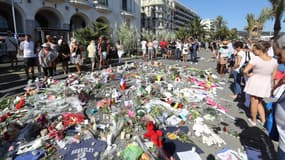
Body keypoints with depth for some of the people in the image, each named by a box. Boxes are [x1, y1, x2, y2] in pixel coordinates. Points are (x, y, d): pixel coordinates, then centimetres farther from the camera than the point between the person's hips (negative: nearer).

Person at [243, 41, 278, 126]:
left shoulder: (256, 59, -23)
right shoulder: (274, 61, -7)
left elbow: (245, 71, -27)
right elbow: (273, 75, 2)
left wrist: (249, 74, -6)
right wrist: (270, 84, 16)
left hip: (255, 83, -5)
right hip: (266, 84, 5)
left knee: (254, 102, 13)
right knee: (259, 102, 25)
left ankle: (253, 121, 28)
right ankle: (263, 120, 29)